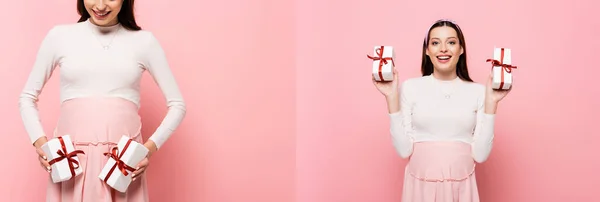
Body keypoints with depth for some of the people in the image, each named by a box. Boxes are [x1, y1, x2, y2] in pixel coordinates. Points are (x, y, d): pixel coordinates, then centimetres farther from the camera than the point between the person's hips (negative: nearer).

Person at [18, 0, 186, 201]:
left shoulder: (144, 41, 4)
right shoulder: (59, 36, 6)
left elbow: (177, 105, 8)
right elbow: (27, 97, 14)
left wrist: (151, 146, -6)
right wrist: (39, 141, -2)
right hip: (70, 157, 1)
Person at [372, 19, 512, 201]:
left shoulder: (478, 91, 0)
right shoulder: (410, 87, -2)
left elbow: (480, 154, -5)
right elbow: (404, 150, -7)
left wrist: (491, 101, -7)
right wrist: (392, 98, -10)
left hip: (461, 186, 1)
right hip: (420, 184, -1)